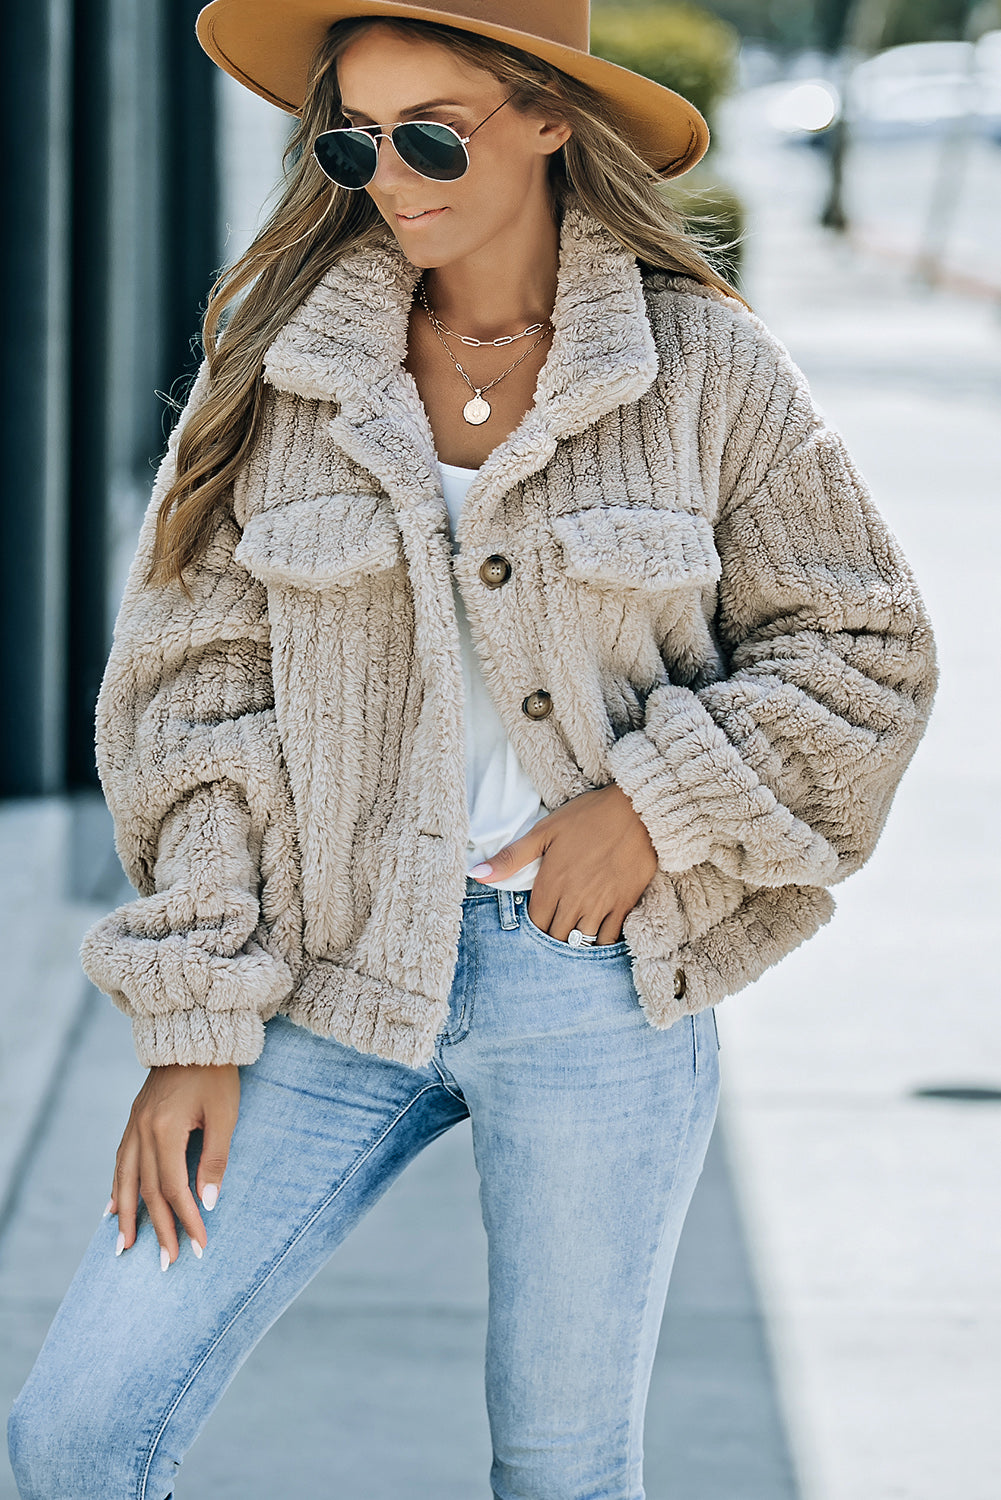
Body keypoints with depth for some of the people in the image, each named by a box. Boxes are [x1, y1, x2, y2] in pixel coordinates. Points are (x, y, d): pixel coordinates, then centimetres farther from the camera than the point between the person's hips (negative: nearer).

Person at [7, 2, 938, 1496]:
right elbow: (188, 695, 2)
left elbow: (866, 648, 4)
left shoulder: (706, 369, -2)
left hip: (595, 982, -1)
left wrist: (654, 807, -10)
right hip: (333, 980, 2)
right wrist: (192, 1024, -4)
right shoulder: (277, 365, 1)